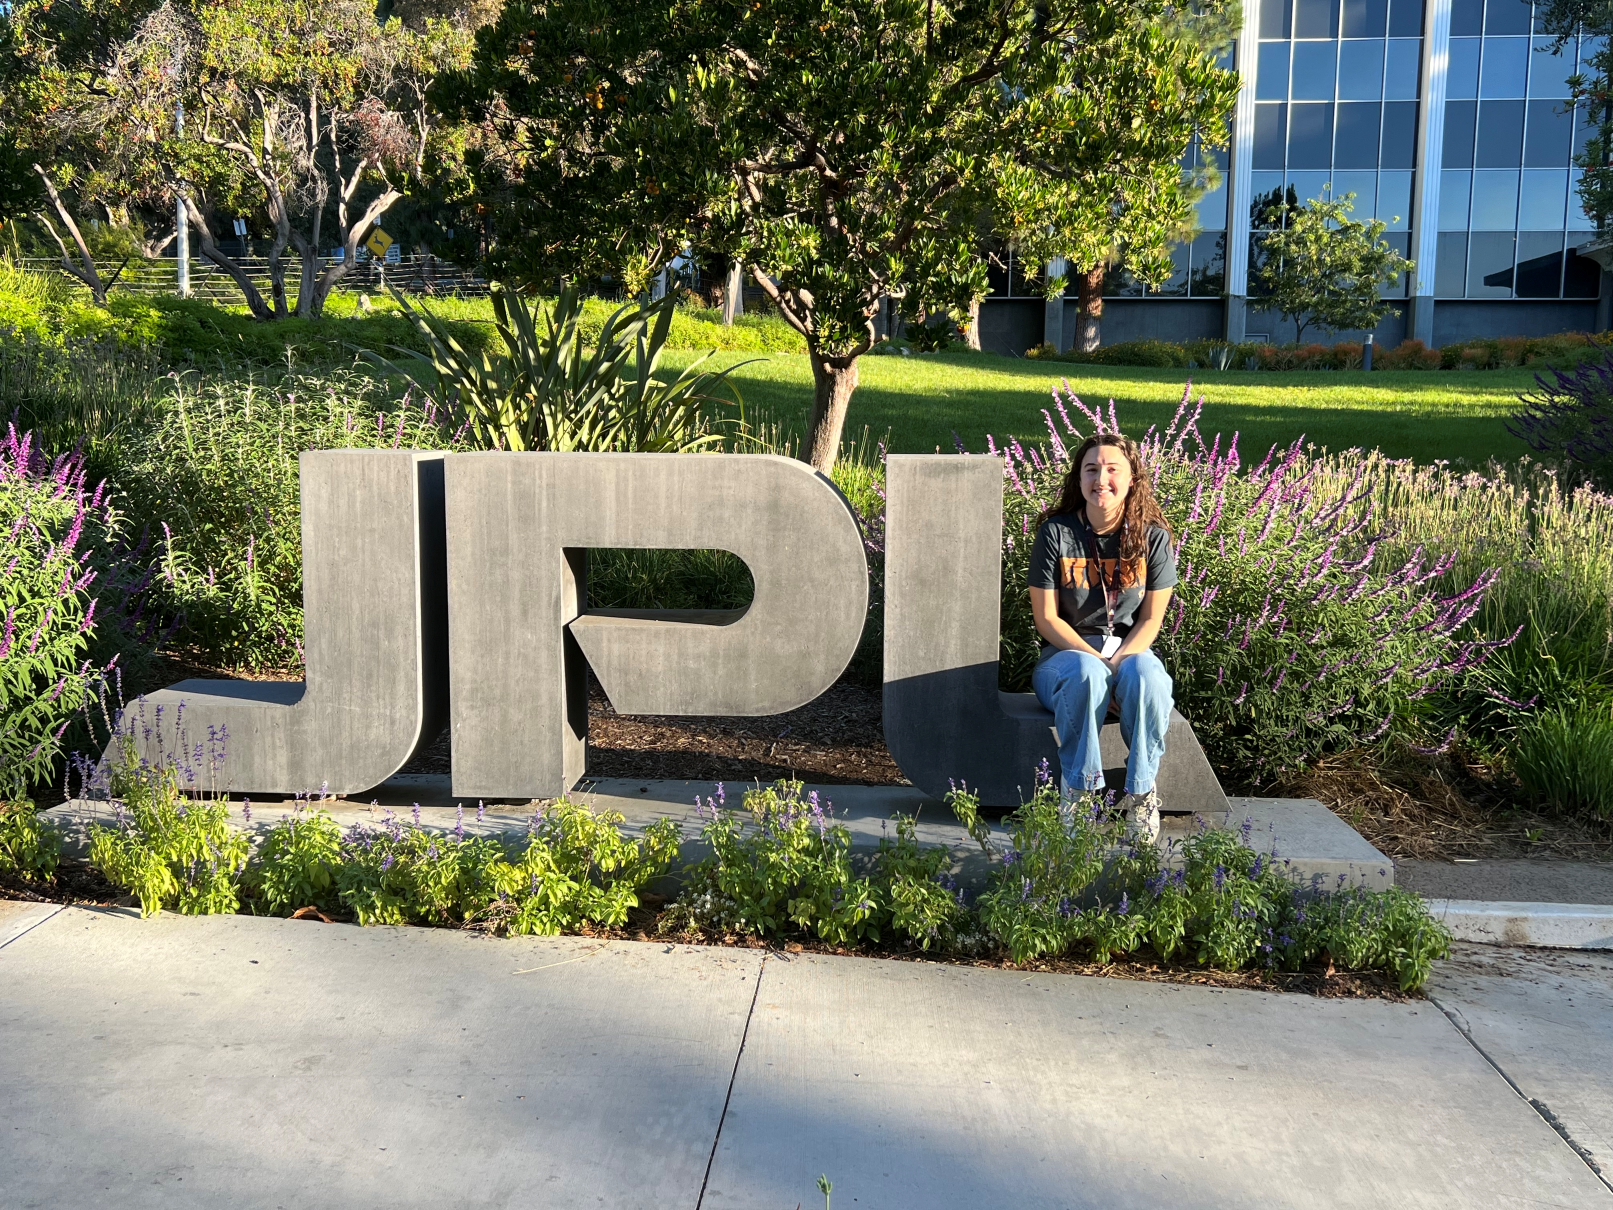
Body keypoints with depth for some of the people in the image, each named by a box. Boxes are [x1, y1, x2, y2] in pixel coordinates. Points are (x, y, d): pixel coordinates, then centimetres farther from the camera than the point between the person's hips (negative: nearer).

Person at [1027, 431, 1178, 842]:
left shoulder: (1153, 536, 0)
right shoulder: (1056, 531, -5)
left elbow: (1151, 618, 1)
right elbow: (1046, 618, -6)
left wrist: (1120, 660, -17)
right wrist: (1096, 658, -18)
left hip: (1130, 650, 1)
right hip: (1066, 652, -1)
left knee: (1147, 676, -35)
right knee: (1087, 674, -38)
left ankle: (1140, 794, -20)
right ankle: (1080, 790, -25)